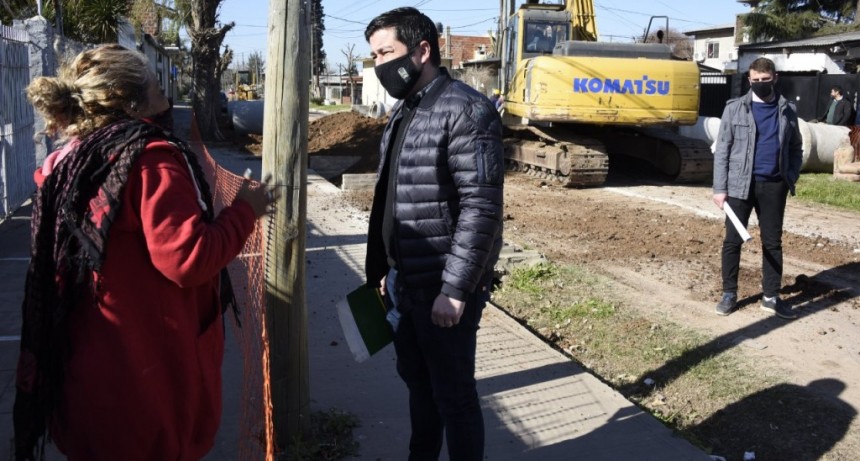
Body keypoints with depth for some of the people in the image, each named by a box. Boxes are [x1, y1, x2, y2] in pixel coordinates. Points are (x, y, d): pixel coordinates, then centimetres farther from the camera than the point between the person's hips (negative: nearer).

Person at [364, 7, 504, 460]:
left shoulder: (466, 111, -16)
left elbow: (482, 208, -21)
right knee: (416, 381, 22)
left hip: (444, 288, -9)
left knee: (453, 394, 6)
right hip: (403, 281, 9)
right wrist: (385, 269, 17)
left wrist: (455, 289, -22)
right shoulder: (402, 112, 12)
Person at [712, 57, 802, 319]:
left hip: (774, 186, 2)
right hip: (740, 185, -2)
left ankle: (771, 296, 20)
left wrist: (791, 178, -2)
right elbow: (722, 150, -2)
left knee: (773, 242, 9)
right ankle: (729, 293, 17)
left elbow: (795, 148, 14)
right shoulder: (735, 108, -1)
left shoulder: (788, 111, 7)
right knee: (733, 240, 4)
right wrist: (719, 188, -8)